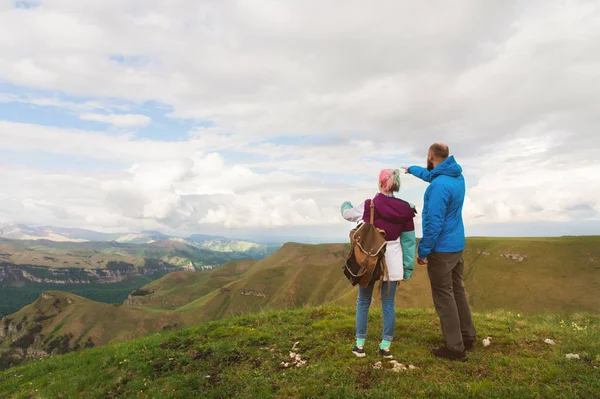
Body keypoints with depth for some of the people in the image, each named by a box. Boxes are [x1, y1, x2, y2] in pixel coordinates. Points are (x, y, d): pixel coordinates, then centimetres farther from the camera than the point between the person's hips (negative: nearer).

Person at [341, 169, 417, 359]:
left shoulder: (368, 206, -11)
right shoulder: (405, 210, -3)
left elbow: (348, 214, 8)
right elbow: (408, 241, 0)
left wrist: (345, 204, 31)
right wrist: (407, 268, 7)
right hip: (392, 264, 2)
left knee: (363, 302, 13)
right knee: (388, 304, 11)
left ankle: (359, 344, 19)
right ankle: (386, 346, 18)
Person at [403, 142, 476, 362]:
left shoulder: (439, 186, -24)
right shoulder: (457, 176, 7)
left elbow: (434, 223, -26)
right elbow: (431, 175, 28)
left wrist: (423, 251, -18)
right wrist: (411, 169, 42)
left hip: (441, 249, -9)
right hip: (457, 246, 9)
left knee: (444, 298, 0)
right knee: (457, 292, 18)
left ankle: (455, 348, 8)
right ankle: (467, 337, 29)